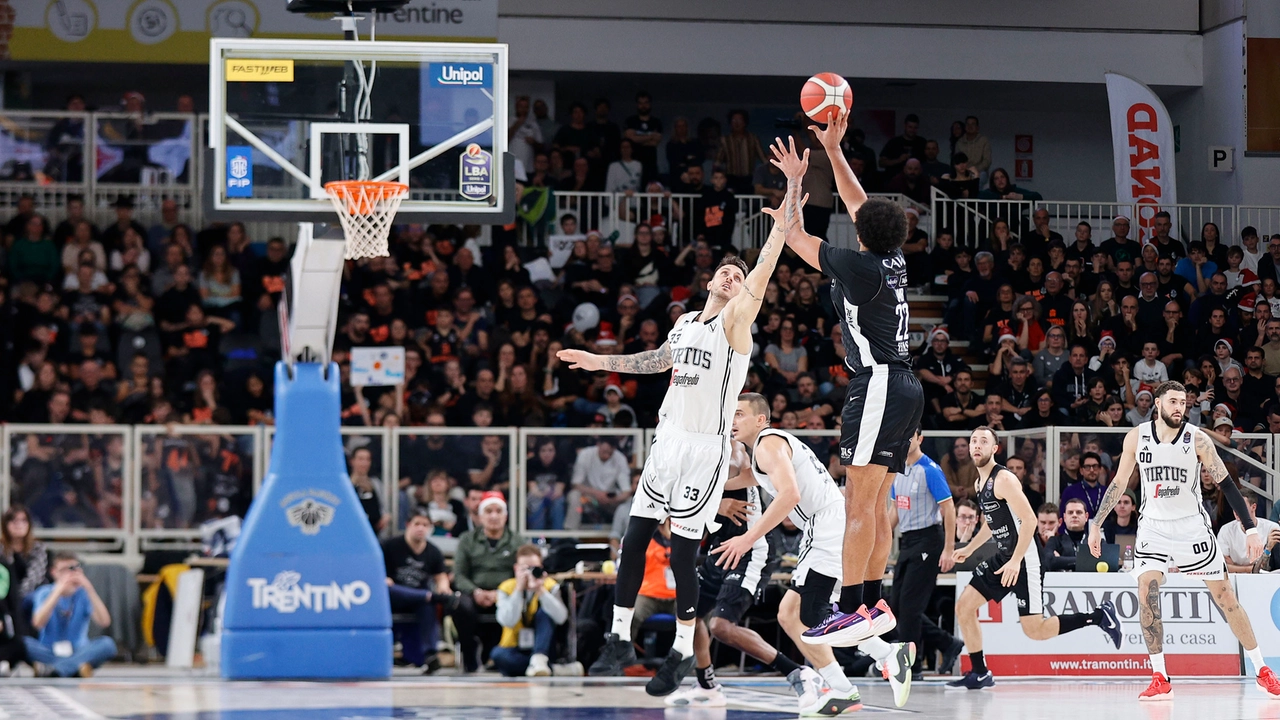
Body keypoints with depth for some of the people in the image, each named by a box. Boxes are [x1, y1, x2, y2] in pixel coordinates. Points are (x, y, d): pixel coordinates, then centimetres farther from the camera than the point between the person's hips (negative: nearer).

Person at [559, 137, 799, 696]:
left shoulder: (735, 320, -6)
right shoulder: (685, 322, 14)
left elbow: (772, 254, -16)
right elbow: (660, 361, 35)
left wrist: (794, 186, -24)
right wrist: (598, 362, 34)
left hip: (706, 448, -6)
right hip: (667, 440, 6)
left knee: (682, 553, -6)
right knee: (634, 539, 4)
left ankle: (683, 652, 5)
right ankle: (620, 640, 12)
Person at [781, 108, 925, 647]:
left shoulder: (860, 266, -10)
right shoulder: (894, 260, 12)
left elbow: (795, 238, -1)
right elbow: (858, 203, 26)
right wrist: (833, 150, 28)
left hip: (878, 384, -9)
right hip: (904, 386, 9)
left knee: (859, 504, -13)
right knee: (875, 506, 10)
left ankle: (851, 608, -17)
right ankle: (873, 604, 10)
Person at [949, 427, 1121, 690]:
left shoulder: (1004, 479, -16)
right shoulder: (979, 484, 13)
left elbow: (1029, 519, -23)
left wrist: (1015, 561, -27)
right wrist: (969, 548, 31)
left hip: (1024, 560, -9)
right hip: (1003, 557, 9)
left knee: (1034, 630, -11)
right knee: (964, 607, 5)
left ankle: (1100, 616, -1)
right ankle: (979, 674, 13)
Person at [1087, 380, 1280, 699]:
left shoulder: (1197, 439, -11)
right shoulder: (1137, 437, -4)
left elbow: (1226, 484, -10)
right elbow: (1118, 483, 8)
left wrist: (1251, 529, -16)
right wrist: (1096, 524, 7)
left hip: (1192, 526, -1)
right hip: (1153, 526, 2)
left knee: (1225, 596, 1)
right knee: (1146, 594, -15)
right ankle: (1160, 679, -7)